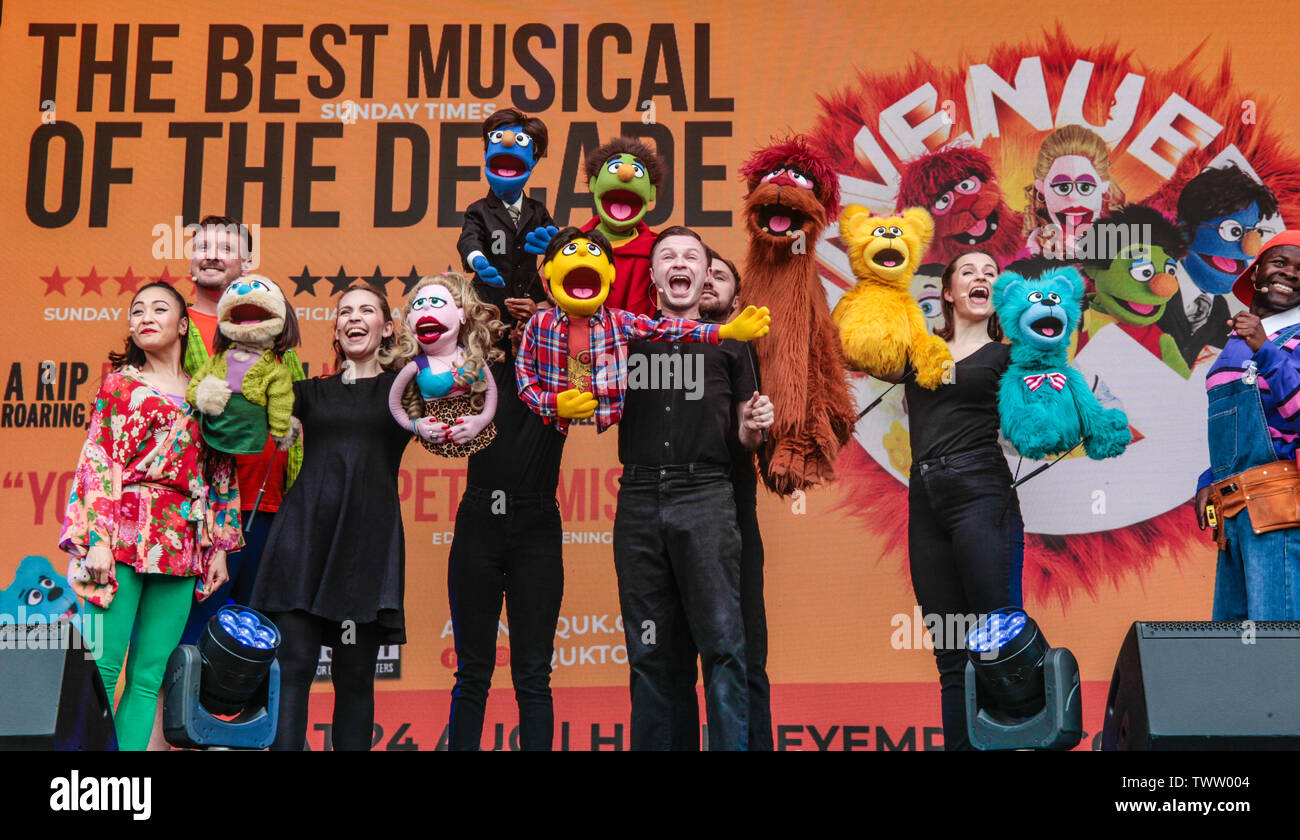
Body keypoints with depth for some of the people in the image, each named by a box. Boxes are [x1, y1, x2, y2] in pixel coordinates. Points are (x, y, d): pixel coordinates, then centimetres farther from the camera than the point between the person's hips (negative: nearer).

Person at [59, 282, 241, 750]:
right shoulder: (120, 382, 9)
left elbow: (221, 475, 16)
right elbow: (97, 461, 1)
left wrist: (220, 548, 10)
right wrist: (97, 539, -10)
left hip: (180, 545, 3)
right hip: (123, 536, -3)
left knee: (148, 676, 0)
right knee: (102, 667, -9)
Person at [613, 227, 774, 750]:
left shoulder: (726, 343, 14)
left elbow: (743, 435, 17)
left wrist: (755, 425, -5)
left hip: (705, 495, -2)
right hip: (639, 496, 2)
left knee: (722, 640, -11)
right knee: (648, 649, 5)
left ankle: (732, 745, -8)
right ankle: (652, 745, 10)